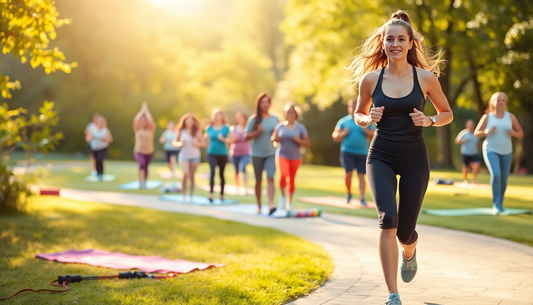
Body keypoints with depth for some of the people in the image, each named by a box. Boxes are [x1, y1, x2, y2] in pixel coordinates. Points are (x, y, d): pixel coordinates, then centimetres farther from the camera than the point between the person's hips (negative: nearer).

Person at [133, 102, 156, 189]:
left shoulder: (151, 129, -4)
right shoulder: (137, 129, -3)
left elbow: (151, 121, -22)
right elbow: (135, 120, -19)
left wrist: (146, 111, -14)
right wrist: (142, 110, -13)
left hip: (149, 152, 2)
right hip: (138, 151, -2)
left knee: (145, 167, 15)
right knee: (142, 164, -29)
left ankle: (144, 182, 36)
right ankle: (141, 182, -36)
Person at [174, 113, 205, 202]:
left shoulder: (197, 132, 0)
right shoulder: (181, 131, 1)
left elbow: (203, 143, 2)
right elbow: (174, 142, 9)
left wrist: (197, 144, -16)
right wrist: (179, 144, -12)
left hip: (195, 156, 1)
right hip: (184, 156, -1)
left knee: (192, 176, 5)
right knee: (186, 174, -17)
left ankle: (190, 196, 14)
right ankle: (183, 194, -1)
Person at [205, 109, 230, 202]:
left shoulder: (226, 128, 0)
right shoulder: (209, 128, 5)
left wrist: (222, 139, -16)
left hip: (222, 154, 0)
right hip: (212, 154, 0)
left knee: (221, 174, 9)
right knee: (212, 171, -17)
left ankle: (222, 194, 19)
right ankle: (211, 193, -25)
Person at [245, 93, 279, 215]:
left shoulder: (275, 119, 7)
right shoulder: (253, 119, -1)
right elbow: (246, 137, -2)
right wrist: (257, 132, -18)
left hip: (271, 153, 1)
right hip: (257, 154, -1)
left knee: (270, 178, -15)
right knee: (258, 180, 8)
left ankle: (271, 205, -23)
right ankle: (259, 206, 18)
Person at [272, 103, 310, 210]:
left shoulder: (300, 127, -1)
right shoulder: (280, 126, 2)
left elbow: (308, 143, 0)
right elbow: (273, 138, 12)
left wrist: (298, 140, -18)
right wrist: (275, 138, -11)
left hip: (295, 157, 1)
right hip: (282, 155, -1)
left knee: (292, 179, 8)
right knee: (283, 175, -25)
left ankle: (289, 201, 25)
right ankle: (283, 195, -3)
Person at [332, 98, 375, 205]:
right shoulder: (343, 121, 9)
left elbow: (374, 135, 8)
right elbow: (335, 137, 12)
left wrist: (366, 131, -10)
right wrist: (343, 134, -7)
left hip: (362, 153, 1)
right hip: (347, 152, -1)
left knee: (361, 176, -2)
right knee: (349, 173, -13)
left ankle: (362, 198, 1)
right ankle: (348, 193, 12)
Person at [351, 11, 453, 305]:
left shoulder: (425, 77, -3)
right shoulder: (370, 78, -2)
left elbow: (447, 114, 8)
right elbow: (358, 114, 13)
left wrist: (428, 120, -13)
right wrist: (369, 119, -10)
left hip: (414, 158, 0)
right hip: (381, 156, 0)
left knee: (405, 230, 3)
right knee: (388, 217, -22)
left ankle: (409, 253, 45)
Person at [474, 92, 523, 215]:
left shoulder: (511, 116, 0)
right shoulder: (487, 117, -3)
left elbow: (521, 134, 5)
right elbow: (476, 133, 2)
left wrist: (514, 133, -18)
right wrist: (487, 132, -18)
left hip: (506, 152, 3)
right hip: (491, 151, -3)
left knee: (503, 180, 7)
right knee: (496, 175, -24)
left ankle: (500, 203, 33)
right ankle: (496, 205, -15)